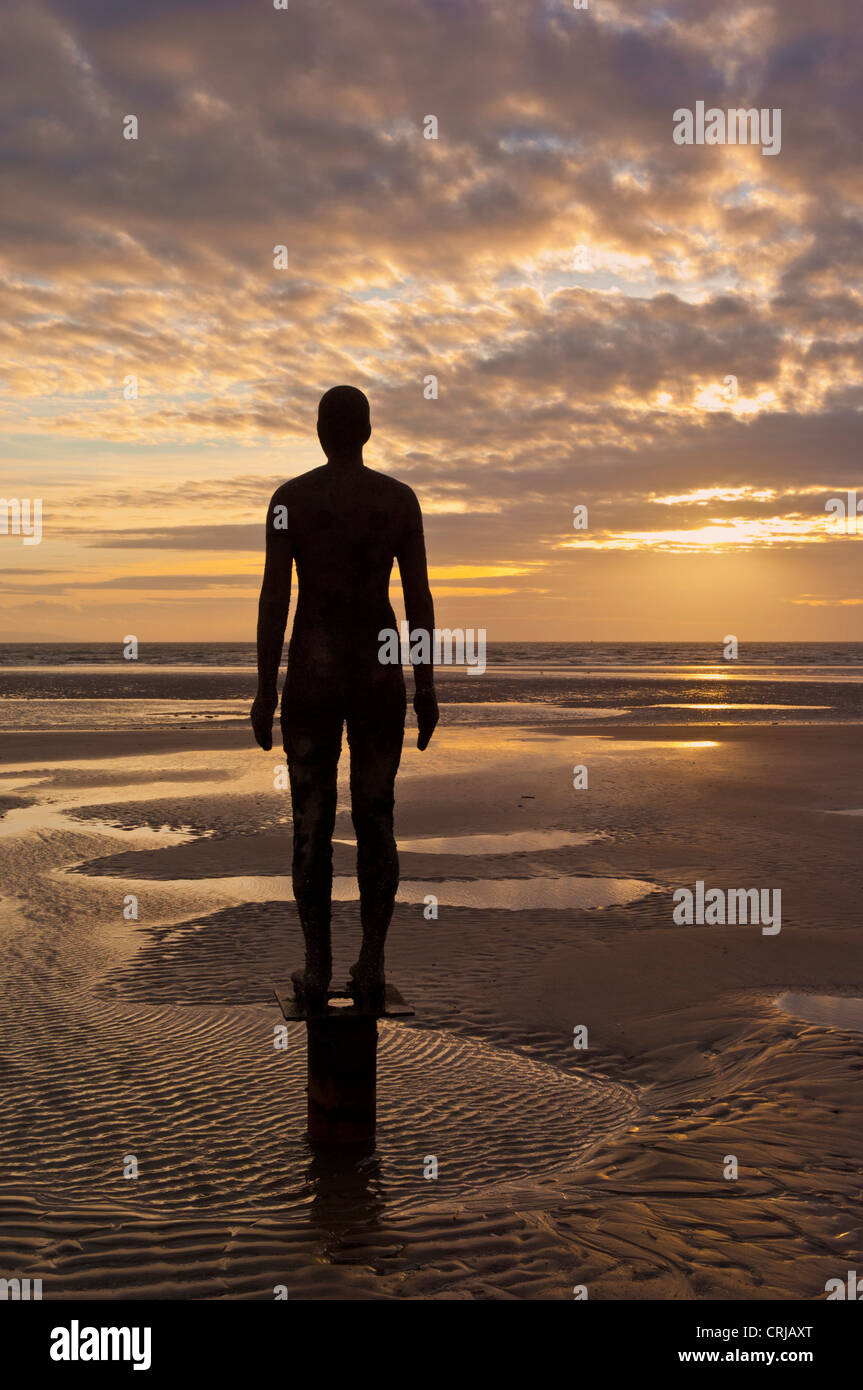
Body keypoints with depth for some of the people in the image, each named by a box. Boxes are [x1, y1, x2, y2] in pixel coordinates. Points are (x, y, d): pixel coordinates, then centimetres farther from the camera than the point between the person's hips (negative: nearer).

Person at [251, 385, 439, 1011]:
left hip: (311, 677, -1)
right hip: (379, 677, 1)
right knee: (376, 821, 9)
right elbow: (420, 598, -2)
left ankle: (318, 969, 14)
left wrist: (264, 692, -2)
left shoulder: (290, 496, -4)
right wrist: (426, 687, 5)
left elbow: (274, 597, -8)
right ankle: (372, 969, 12)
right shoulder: (401, 497, -1)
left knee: (313, 825, 8)